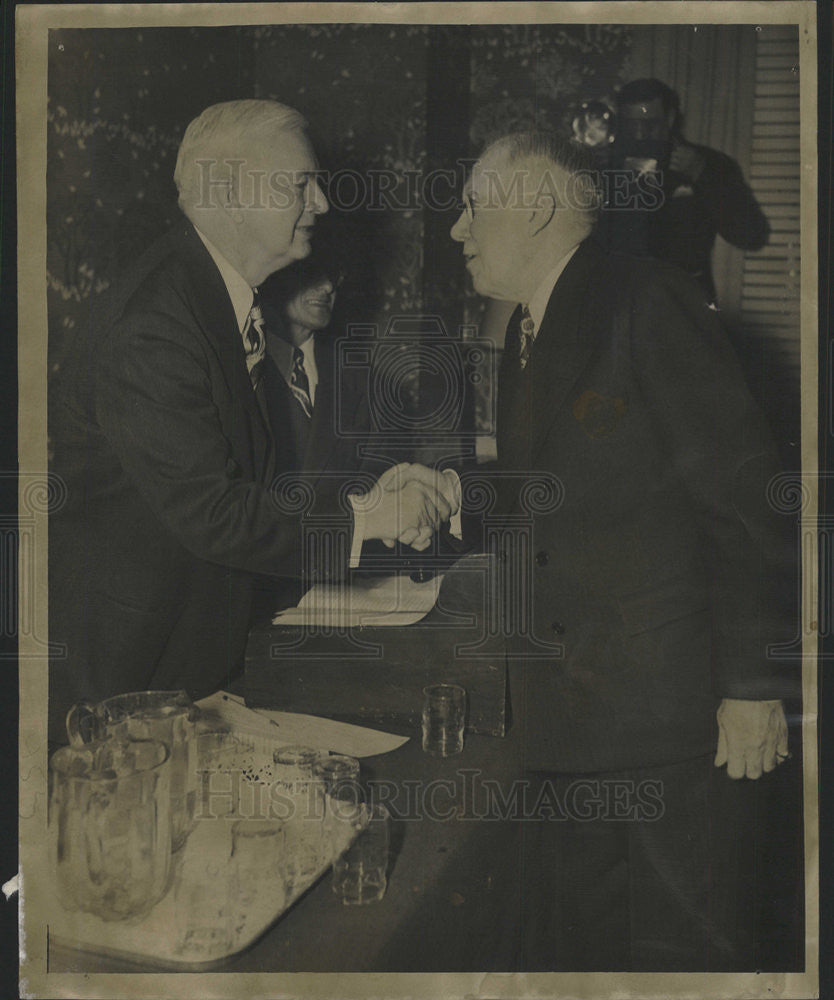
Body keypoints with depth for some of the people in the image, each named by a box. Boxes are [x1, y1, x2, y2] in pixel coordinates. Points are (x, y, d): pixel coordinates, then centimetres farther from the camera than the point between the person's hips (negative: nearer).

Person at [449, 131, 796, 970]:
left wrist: (753, 682, -16)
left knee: (685, 948, 1)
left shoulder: (647, 304, -9)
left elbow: (744, 495, -14)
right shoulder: (526, 336, 17)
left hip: (673, 711, -8)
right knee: (561, 943, 15)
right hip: (563, 725, 8)